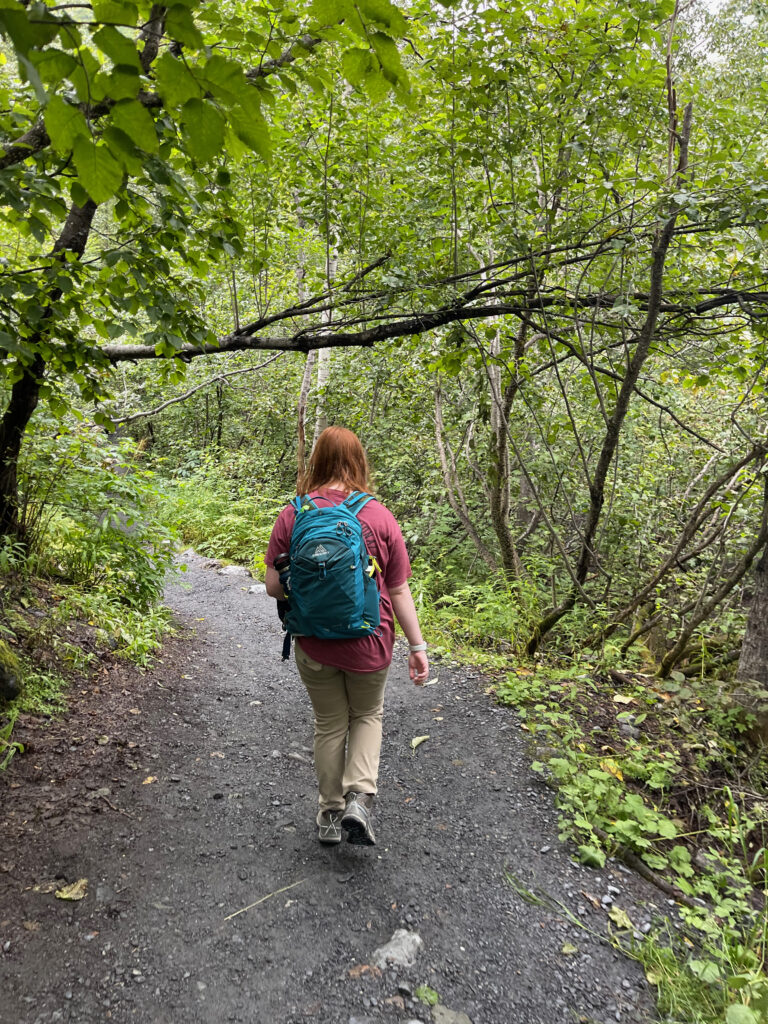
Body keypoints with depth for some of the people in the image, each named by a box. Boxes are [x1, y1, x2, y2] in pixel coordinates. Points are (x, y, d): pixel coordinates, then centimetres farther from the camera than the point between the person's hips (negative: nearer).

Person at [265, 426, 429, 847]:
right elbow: (399, 591, -7)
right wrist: (417, 646, 1)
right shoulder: (378, 516, -11)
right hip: (368, 644, -1)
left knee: (329, 725, 21)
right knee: (367, 716, 24)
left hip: (314, 645, 1)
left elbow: (274, 586, -7)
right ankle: (359, 797, 8)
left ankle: (330, 815, 33)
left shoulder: (293, 515, -9)